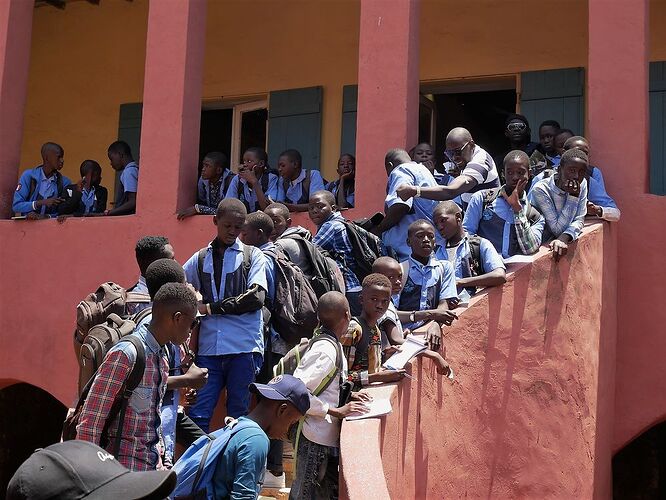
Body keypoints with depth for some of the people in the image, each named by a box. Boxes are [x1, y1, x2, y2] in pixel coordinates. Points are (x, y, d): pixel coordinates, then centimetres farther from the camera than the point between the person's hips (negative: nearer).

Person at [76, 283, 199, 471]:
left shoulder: (162, 358, 11)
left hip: (152, 464, 8)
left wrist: (163, 461, 17)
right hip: (124, 468, -8)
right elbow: (90, 421, -17)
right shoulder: (125, 354, -16)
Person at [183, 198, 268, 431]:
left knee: (238, 417, 3)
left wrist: (211, 307, -5)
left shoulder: (253, 255, 8)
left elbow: (256, 297, -5)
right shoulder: (200, 259, 16)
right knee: (197, 415, -5)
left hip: (244, 348, -2)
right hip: (209, 349, 2)